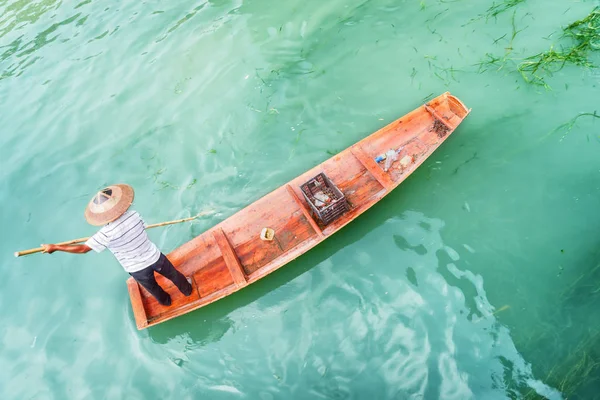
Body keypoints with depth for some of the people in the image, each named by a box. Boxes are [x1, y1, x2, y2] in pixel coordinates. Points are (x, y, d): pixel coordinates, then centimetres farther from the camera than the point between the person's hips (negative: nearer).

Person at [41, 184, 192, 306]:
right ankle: (187, 289, 55)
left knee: (152, 287, 30)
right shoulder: (134, 215, -18)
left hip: (137, 269, -1)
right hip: (154, 257, 1)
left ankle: (165, 300, 58)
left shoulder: (106, 234, -28)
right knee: (173, 274, 29)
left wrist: (54, 247, -8)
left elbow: (82, 249, -21)